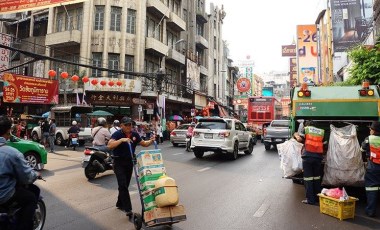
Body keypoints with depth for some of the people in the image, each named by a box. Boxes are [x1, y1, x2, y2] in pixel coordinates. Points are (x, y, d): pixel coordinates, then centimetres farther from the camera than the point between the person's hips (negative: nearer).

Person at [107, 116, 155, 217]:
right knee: (123, 185, -11)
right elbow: (110, 146, -25)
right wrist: (121, 140, -34)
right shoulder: (117, 134, -12)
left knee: (126, 185, 15)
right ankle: (128, 209, -9)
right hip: (119, 162, -5)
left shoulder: (134, 134, 2)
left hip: (130, 162, 5)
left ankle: (120, 203, 35)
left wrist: (151, 141, -10)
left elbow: (144, 144, 9)